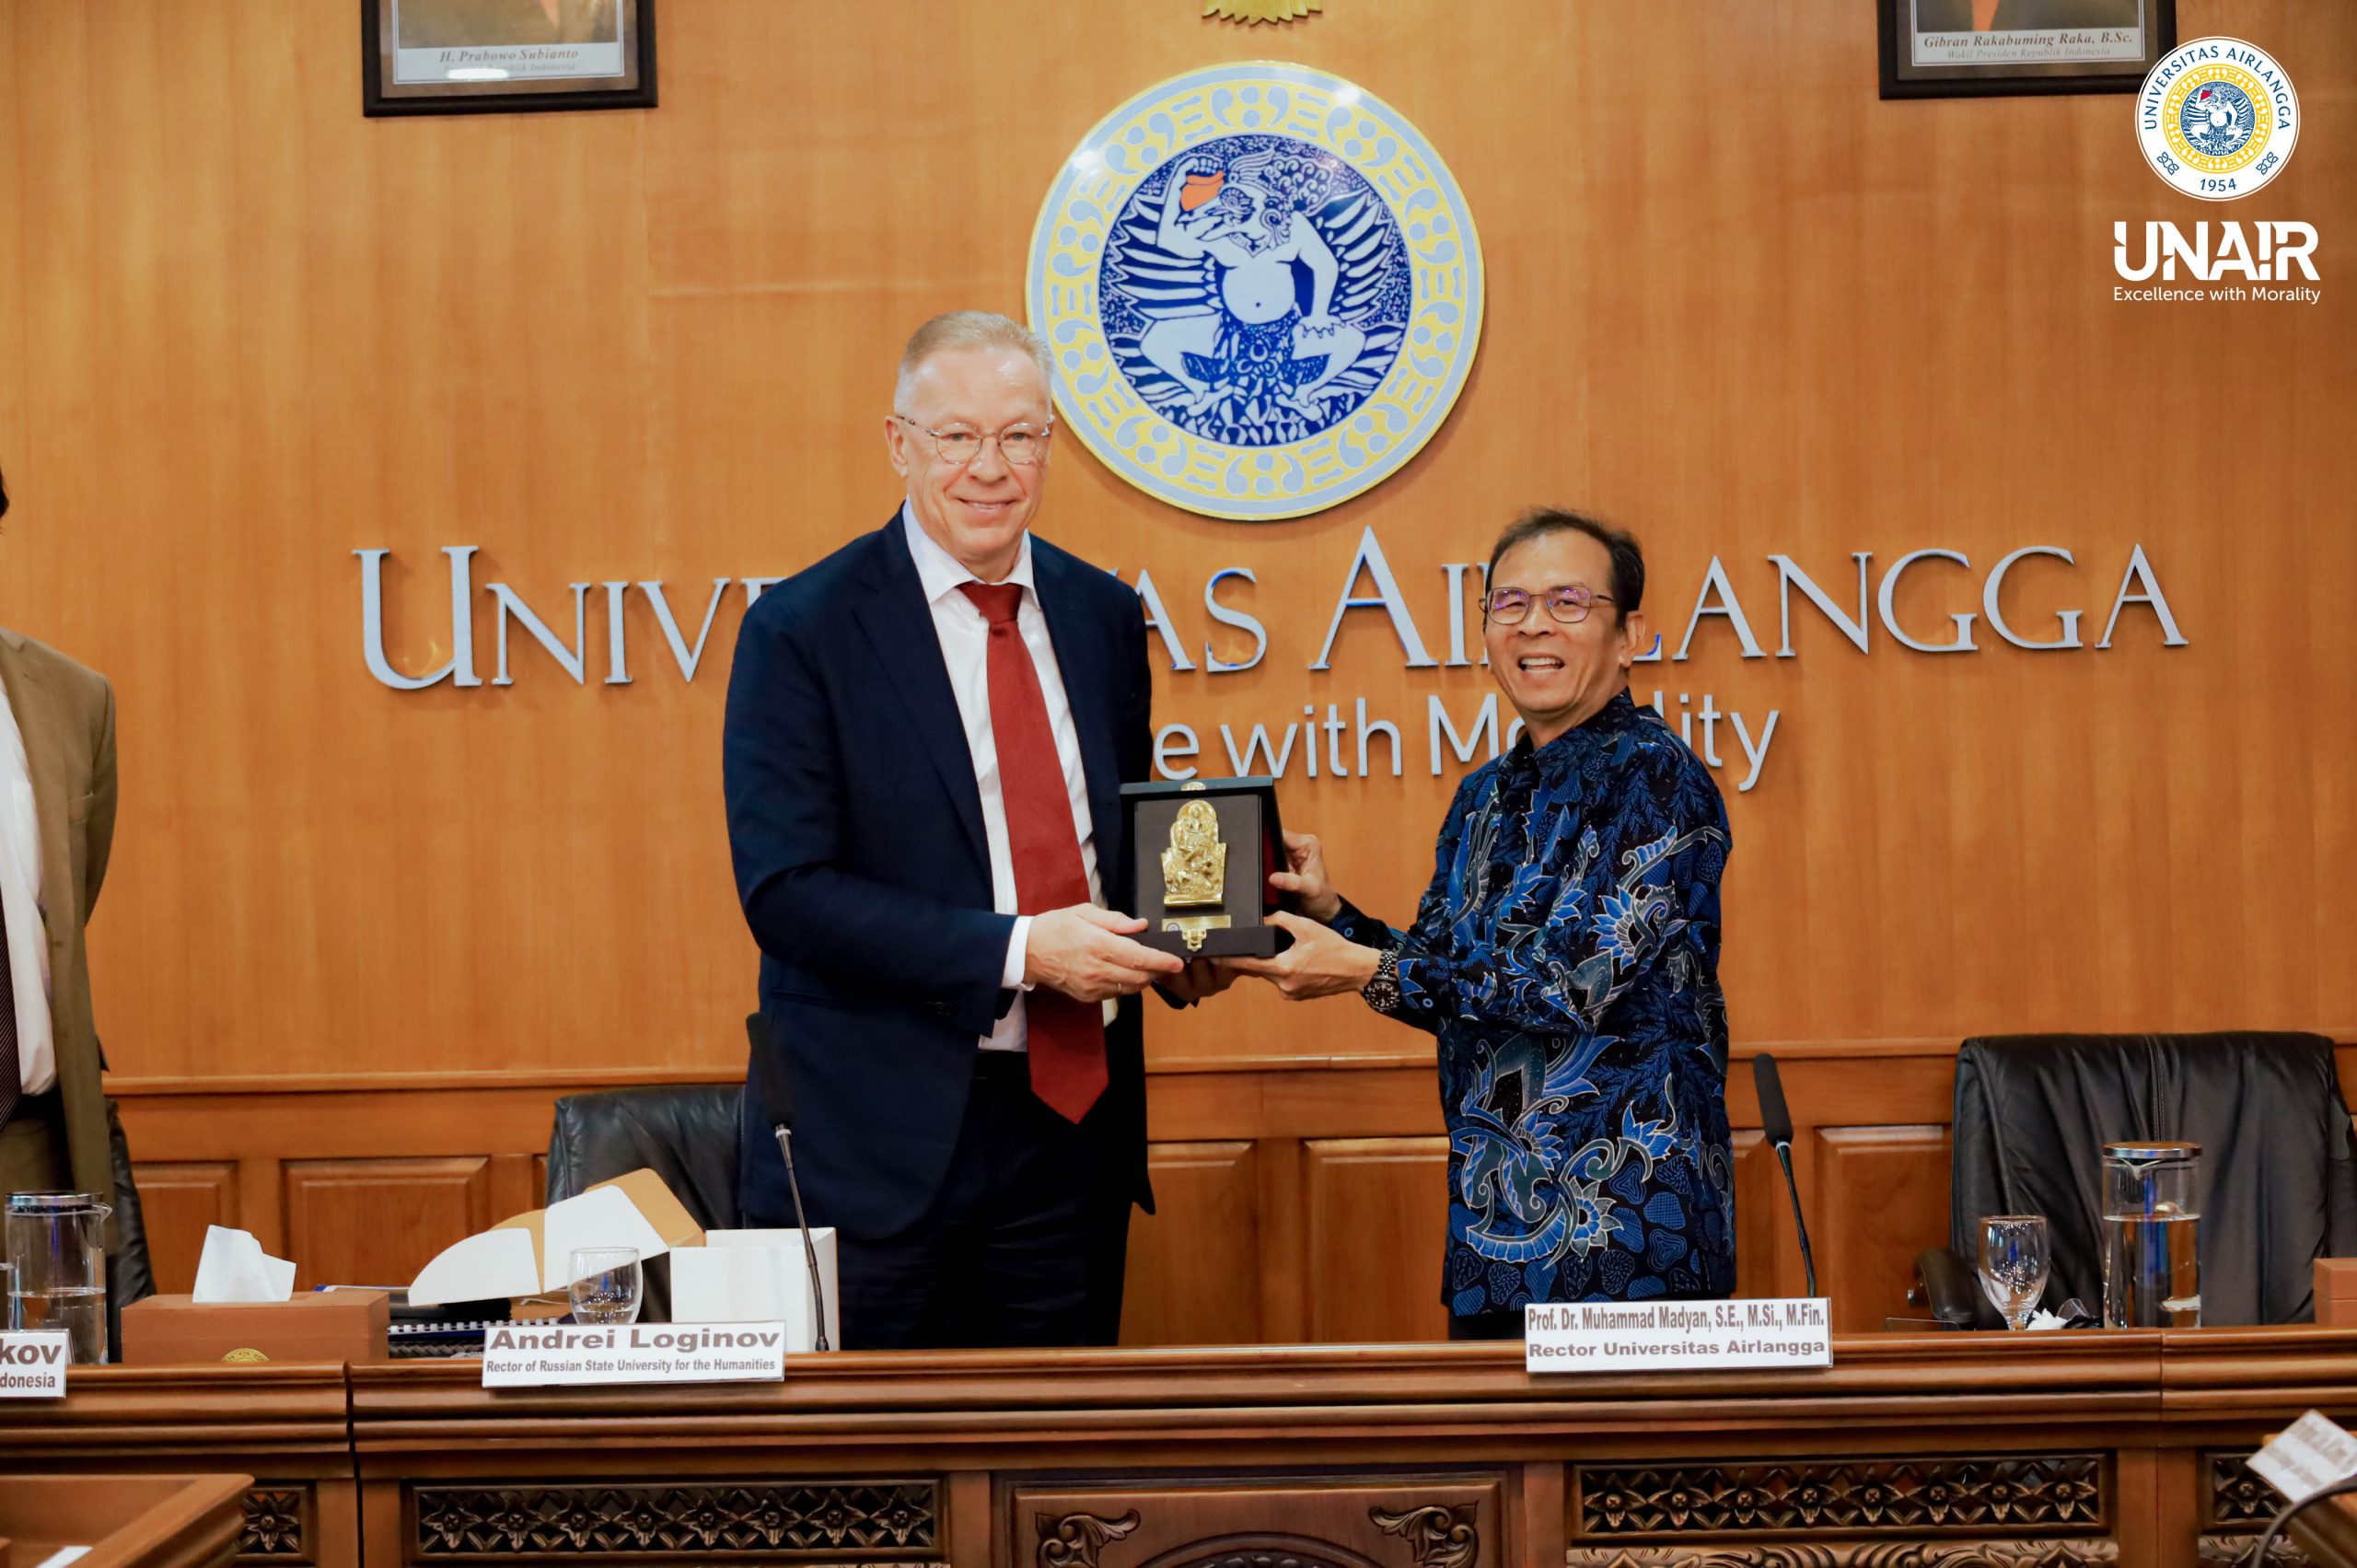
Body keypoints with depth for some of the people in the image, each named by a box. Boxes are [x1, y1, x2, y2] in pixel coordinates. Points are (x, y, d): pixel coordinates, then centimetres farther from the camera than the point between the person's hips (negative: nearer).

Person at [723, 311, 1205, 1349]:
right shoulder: (802, 630, -8)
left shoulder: (1103, 616, 9)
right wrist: (1016, 950, -21)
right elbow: (785, 890, -14)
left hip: (1075, 1119, 5)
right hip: (878, 1141, -5)